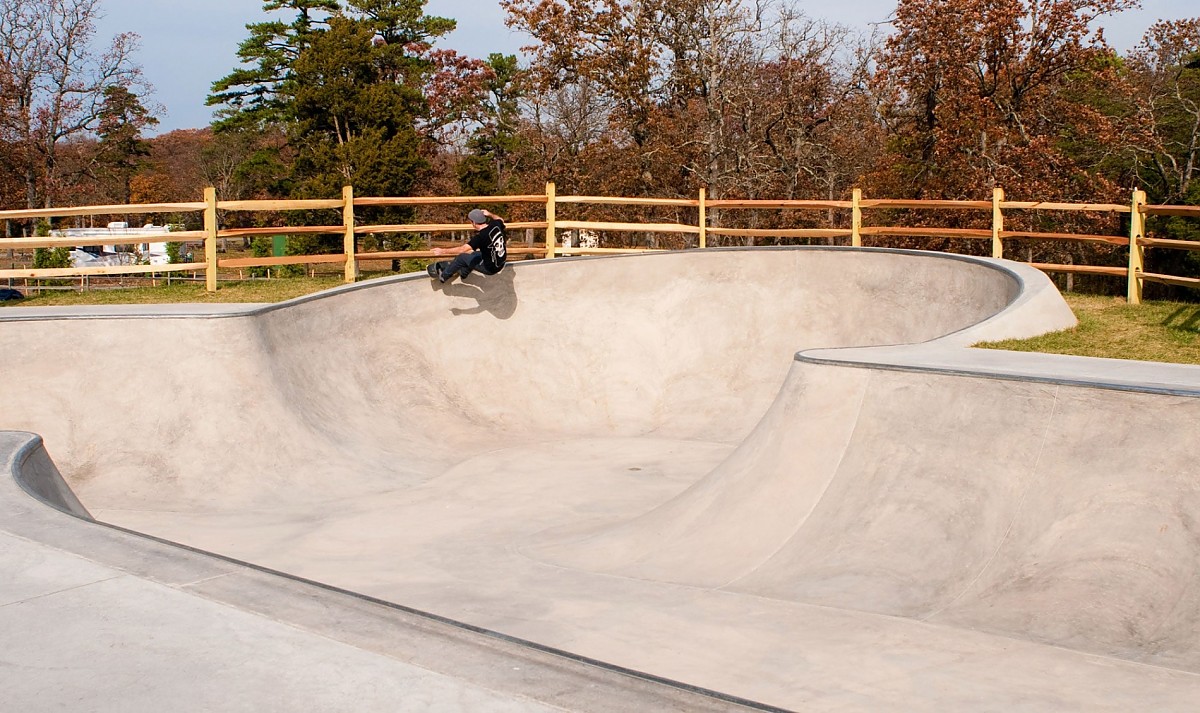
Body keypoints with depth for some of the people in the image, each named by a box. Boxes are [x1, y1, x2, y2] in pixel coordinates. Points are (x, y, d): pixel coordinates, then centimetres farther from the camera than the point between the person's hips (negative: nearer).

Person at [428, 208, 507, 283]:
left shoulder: (480, 237, -28)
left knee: (462, 257, 6)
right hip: (500, 263, 7)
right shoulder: (496, 225, -9)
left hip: (490, 268, -7)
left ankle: (443, 276, 24)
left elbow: (462, 249, -25)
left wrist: (442, 251, -16)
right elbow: (501, 220, 19)